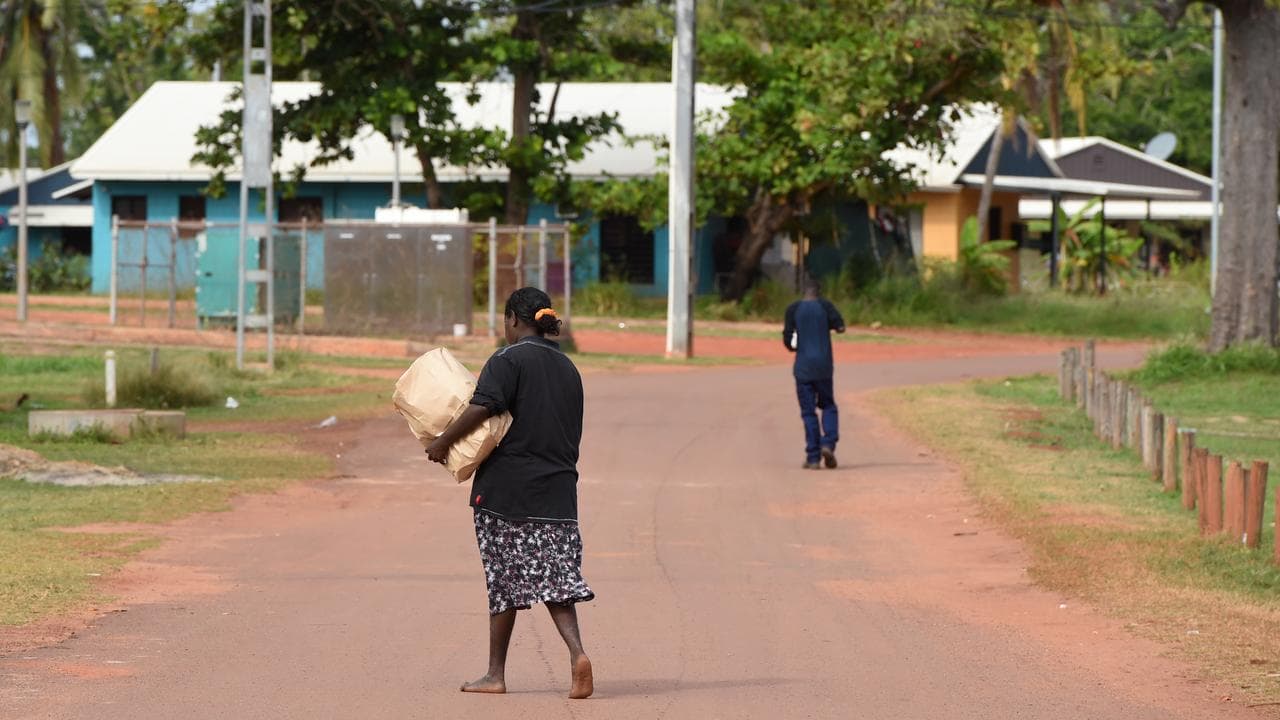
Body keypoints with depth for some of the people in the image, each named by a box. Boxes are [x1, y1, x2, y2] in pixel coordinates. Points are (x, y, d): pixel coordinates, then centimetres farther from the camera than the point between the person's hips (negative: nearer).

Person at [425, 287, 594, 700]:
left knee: (505, 581, 5)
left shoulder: (509, 360, -7)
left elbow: (481, 407, -22)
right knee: (555, 577, 2)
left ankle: (496, 674, 14)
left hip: (507, 488, -5)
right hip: (558, 491, 5)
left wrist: (442, 443, -11)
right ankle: (577, 654, -21)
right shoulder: (568, 369, 14)